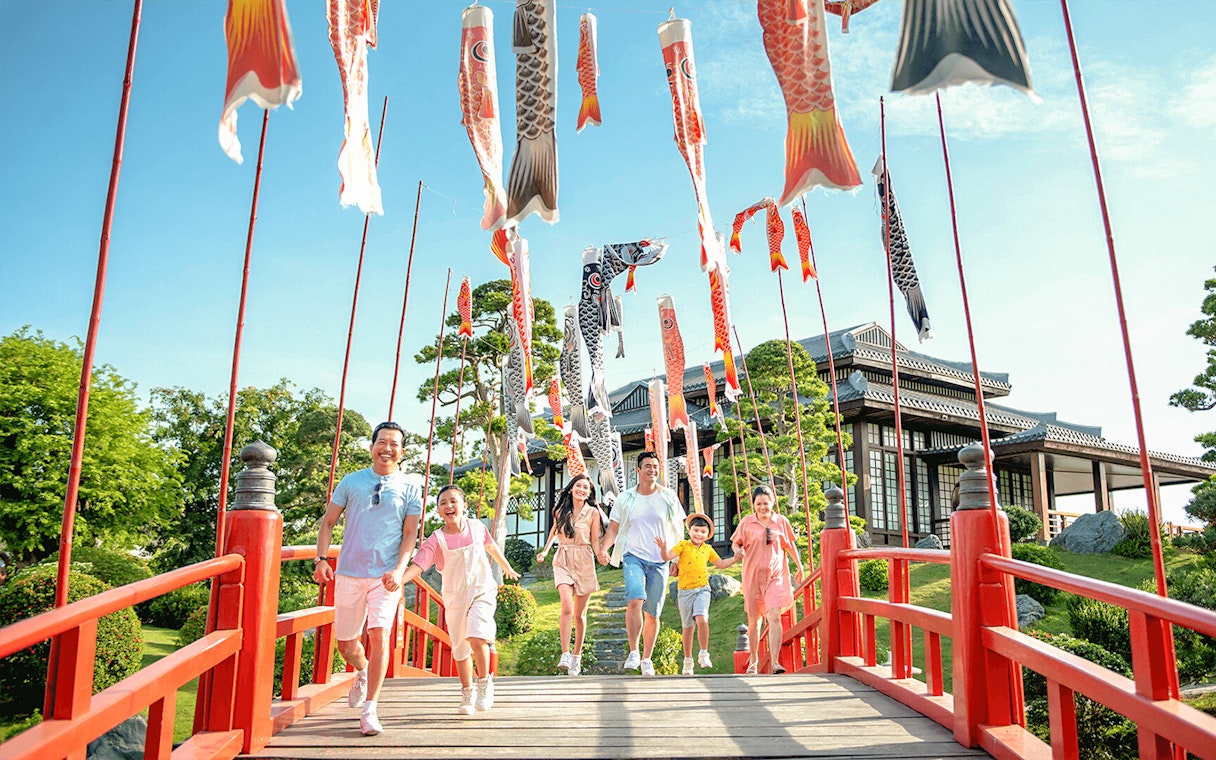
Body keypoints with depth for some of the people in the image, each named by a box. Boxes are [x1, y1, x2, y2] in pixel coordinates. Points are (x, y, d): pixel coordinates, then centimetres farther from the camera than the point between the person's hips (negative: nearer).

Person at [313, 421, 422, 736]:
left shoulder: (410, 489, 4)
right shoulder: (351, 482, 7)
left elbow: (410, 533, 3)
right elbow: (328, 522, 11)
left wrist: (399, 570, -11)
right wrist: (321, 559, -2)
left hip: (386, 577, -2)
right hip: (349, 573, 2)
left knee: (379, 634, -17)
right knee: (346, 642, 9)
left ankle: (369, 710, -7)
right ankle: (362, 673, 44)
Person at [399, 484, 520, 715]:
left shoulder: (476, 527, -5)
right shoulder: (436, 540, -10)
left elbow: (491, 547, 16)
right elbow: (417, 566, -22)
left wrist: (507, 568, 31)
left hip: (482, 592, -1)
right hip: (454, 598, 1)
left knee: (476, 636, -23)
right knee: (460, 648, 11)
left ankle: (485, 682, 1)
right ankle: (467, 693, 33)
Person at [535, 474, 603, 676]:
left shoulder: (593, 512, 1)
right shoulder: (560, 510, 6)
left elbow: (595, 540, 3)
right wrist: (545, 551, 14)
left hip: (584, 563, 0)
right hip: (563, 562, 0)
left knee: (579, 614, 6)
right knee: (567, 607, -20)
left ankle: (577, 656, 20)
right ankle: (565, 655, -19)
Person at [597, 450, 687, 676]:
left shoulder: (668, 497, 6)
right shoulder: (626, 499, 6)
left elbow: (679, 530, 11)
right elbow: (613, 528, 7)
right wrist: (603, 548, -10)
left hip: (660, 562, 1)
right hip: (633, 556, -1)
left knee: (653, 613, 4)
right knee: (635, 600, -24)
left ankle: (646, 659, 20)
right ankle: (633, 653, -15)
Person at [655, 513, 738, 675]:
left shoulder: (708, 549, 9)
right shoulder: (684, 545, -3)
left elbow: (721, 564, 23)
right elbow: (668, 556, -16)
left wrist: (735, 558, 10)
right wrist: (663, 549, -37)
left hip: (702, 590, 1)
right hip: (685, 591, -1)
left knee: (702, 619, -23)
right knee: (688, 627, 8)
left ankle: (704, 654, -6)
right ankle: (688, 660, 24)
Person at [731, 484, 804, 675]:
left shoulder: (781, 522, 5)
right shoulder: (747, 522, 3)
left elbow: (790, 545, 16)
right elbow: (736, 543, 8)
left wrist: (799, 566, 22)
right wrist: (737, 550, -15)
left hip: (776, 576, -1)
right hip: (753, 577, 1)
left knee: (774, 617, -16)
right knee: (753, 620, 9)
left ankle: (775, 662, -17)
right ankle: (753, 662, 25)